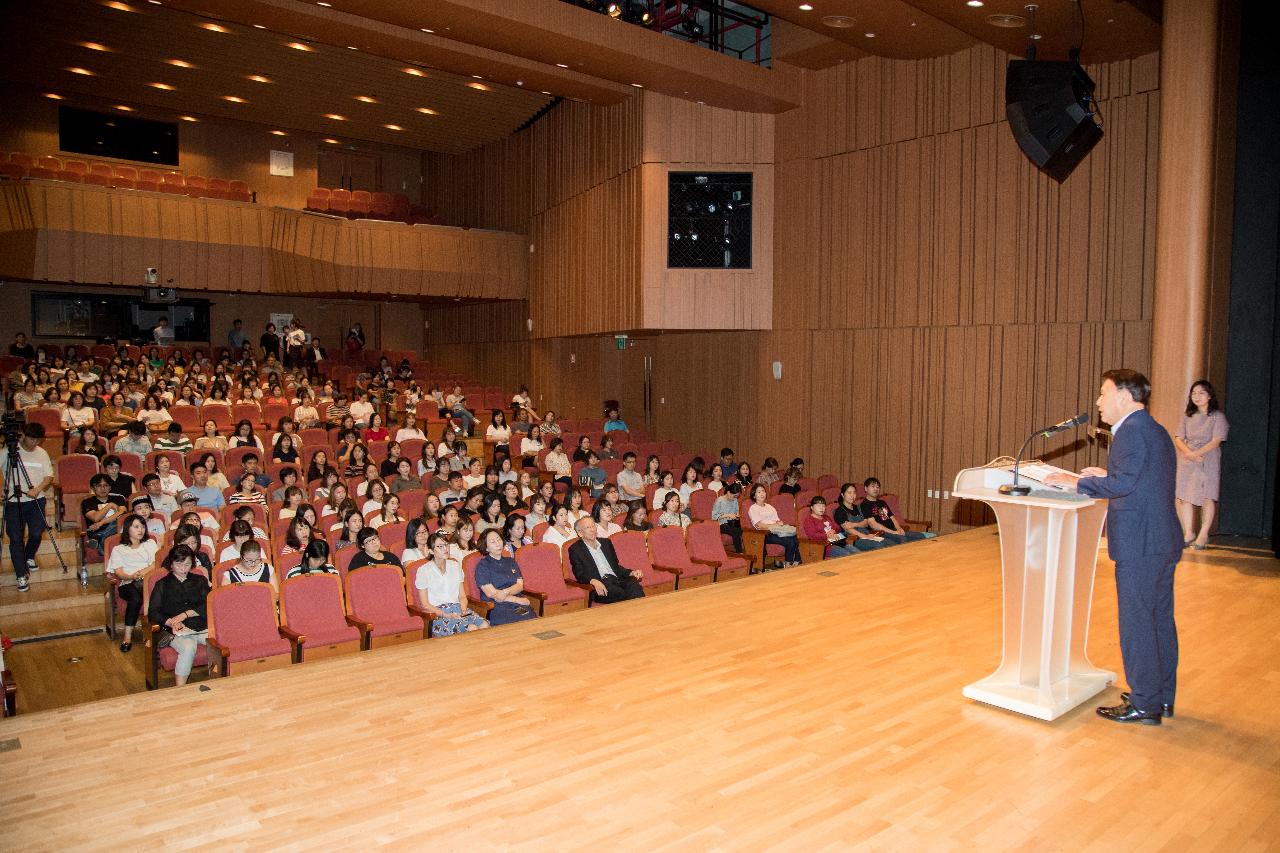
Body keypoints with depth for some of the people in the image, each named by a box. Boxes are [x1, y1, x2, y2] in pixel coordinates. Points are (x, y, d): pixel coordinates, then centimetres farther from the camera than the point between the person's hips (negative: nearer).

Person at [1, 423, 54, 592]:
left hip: (36, 500, 2)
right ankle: (21, 576, 2)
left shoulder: (42, 453, 4)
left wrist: (37, 489, -15)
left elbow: (49, 476, 3)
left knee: (36, 533, 1)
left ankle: (29, 557, 33)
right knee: (16, 538, -3)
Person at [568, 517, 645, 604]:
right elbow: (580, 574, -3)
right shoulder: (575, 549, 8)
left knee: (636, 588, -29)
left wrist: (631, 573, 8)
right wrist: (594, 581, -24)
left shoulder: (605, 542, 24)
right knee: (619, 593, -36)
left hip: (616, 578, 5)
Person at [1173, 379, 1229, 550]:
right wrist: (1189, 453, -12)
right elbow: (1178, 439, 5)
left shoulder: (1218, 417, -1)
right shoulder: (1187, 416, 11)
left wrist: (1197, 453, -18)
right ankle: (1188, 533, 12)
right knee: (1185, 497, 3)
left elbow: (1216, 441, -9)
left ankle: (1203, 535, 3)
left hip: (1208, 461, -4)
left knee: (1207, 498, -2)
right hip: (1186, 462, 4)